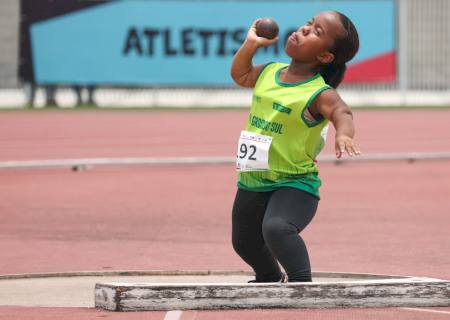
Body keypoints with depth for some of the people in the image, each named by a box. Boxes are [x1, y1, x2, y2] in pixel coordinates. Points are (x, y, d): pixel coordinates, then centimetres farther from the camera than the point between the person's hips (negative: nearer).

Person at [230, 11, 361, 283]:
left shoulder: (319, 94, -19)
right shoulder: (270, 73, 2)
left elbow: (342, 112, -40)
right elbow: (241, 75, 23)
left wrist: (343, 133, -61)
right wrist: (251, 44, 10)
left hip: (295, 184, -8)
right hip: (251, 183, 8)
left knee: (277, 228, -38)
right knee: (245, 243, 27)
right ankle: (271, 280, 56)